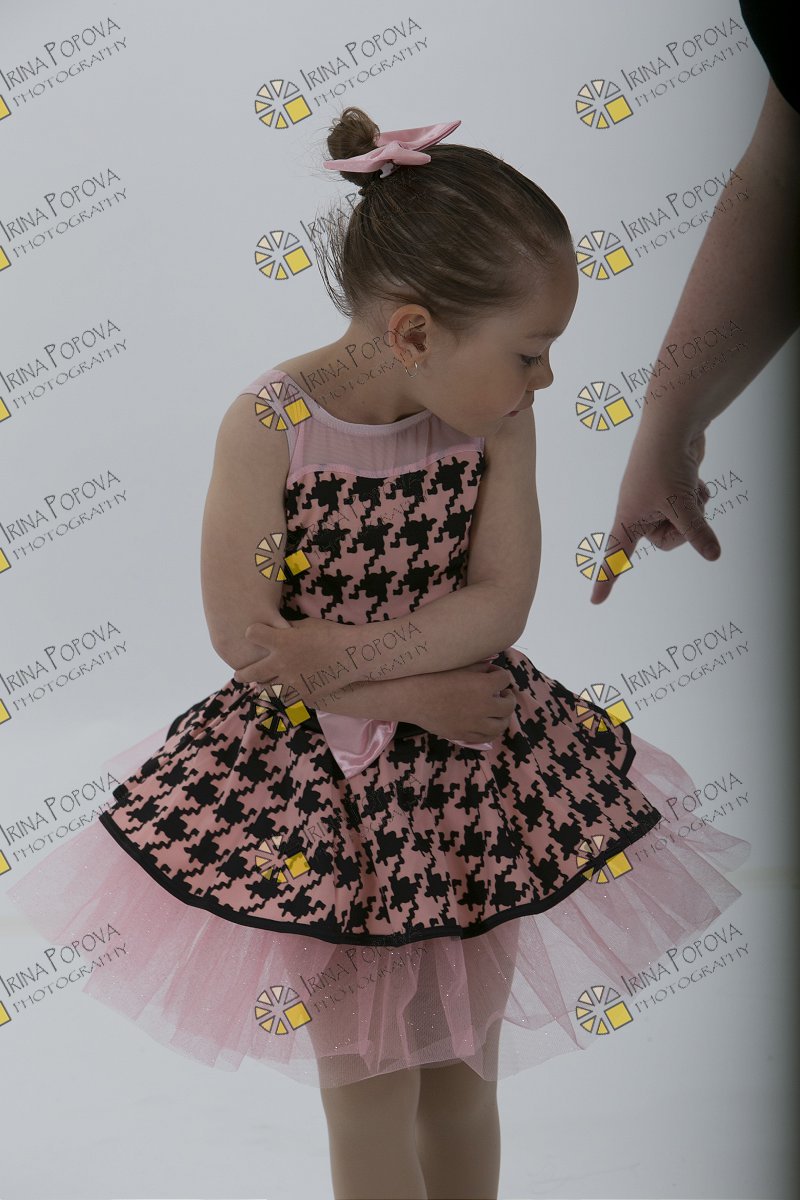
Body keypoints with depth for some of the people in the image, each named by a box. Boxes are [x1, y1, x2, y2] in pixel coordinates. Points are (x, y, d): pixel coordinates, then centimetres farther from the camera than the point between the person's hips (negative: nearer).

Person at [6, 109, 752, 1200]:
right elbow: (243, 640, -18)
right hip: (323, 791, -3)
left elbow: (499, 607, -14)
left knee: (464, 1074, 19)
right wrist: (413, 697, -18)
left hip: (475, 780, 3)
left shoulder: (499, 418, -9)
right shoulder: (269, 426, -20)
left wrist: (335, 653, -23)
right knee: (372, 1096, 11)